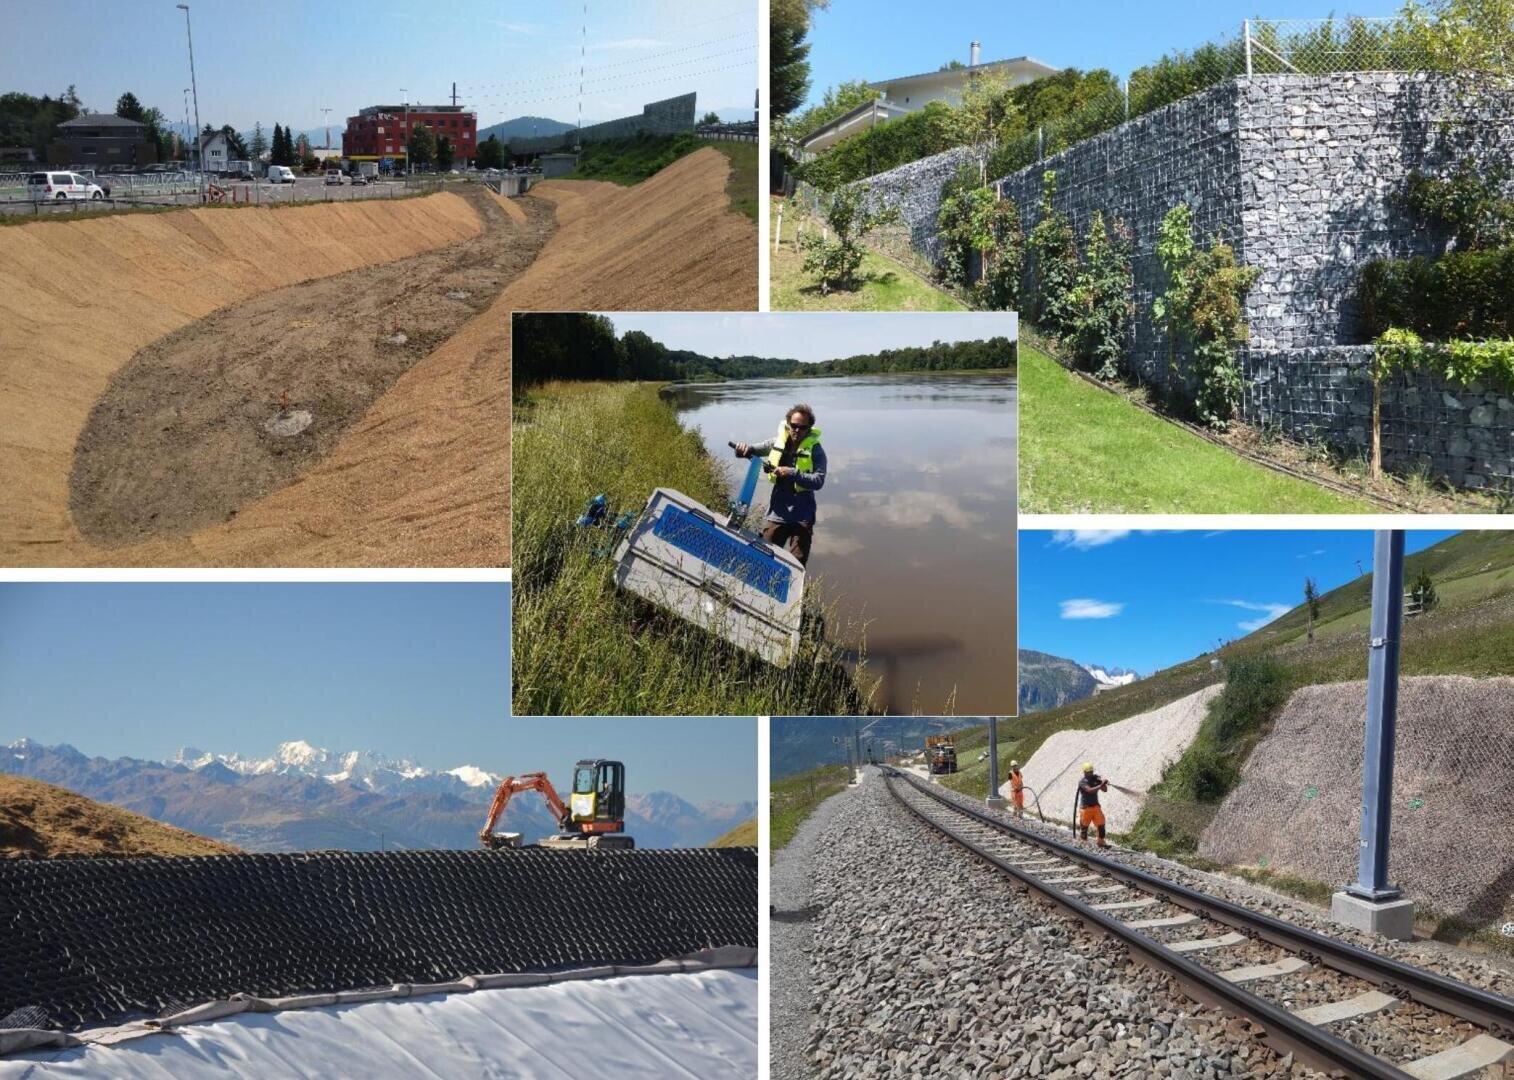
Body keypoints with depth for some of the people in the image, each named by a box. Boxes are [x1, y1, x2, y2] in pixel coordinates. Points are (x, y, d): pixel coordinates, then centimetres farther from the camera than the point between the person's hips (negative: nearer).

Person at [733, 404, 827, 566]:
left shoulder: (815, 449, -8)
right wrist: (745, 448, -13)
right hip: (777, 512, 4)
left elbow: (818, 481, -18)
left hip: (802, 516, -4)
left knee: (797, 563, -4)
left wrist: (792, 473, -29)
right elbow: (755, 449, 11)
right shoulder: (779, 441, 3)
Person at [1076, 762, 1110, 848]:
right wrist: (1100, 785, -34)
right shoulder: (1082, 782, -12)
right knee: (1084, 826, 5)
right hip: (1086, 808, -5)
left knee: (1101, 824, -2)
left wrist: (1103, 783, -15)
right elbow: (1090, 790, -29)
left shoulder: (1096, 778, 3)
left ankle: (1101, 842, 7)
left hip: (1096, 806, 5)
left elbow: (1105, 789, 4)